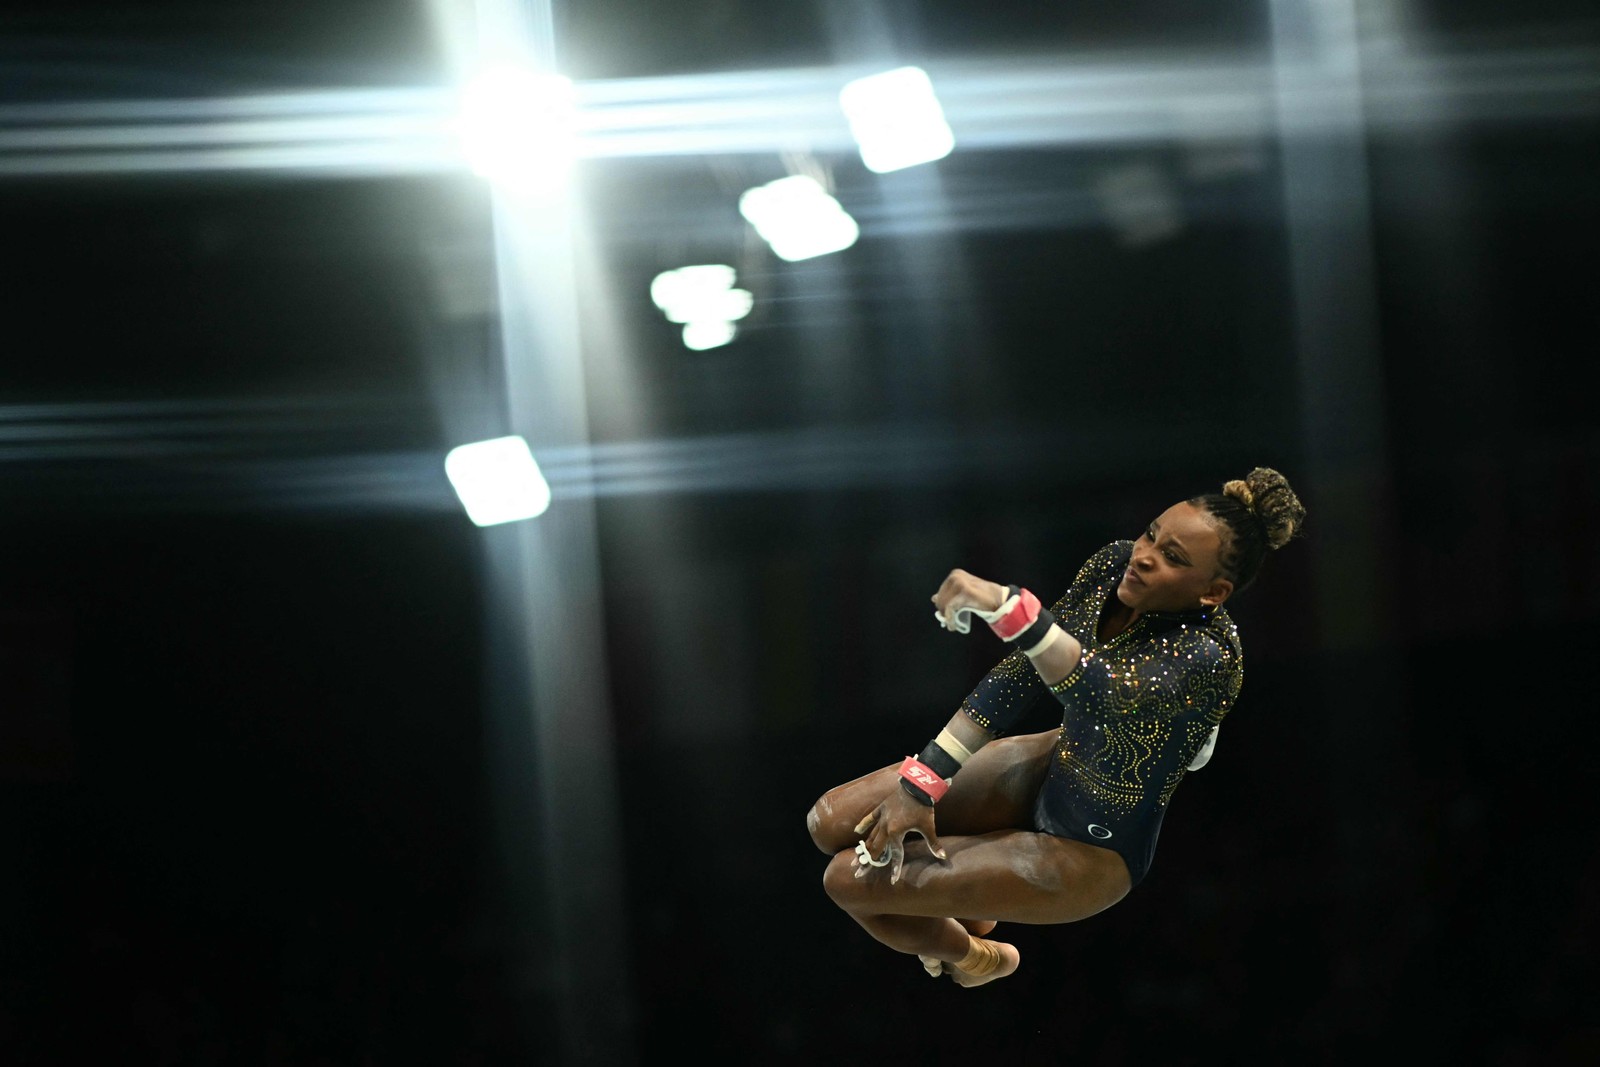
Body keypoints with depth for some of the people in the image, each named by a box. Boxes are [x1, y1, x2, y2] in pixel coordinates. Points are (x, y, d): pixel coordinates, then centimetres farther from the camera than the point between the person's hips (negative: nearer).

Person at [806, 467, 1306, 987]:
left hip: (1091, 849, -7)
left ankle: (970, 957, 26)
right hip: (1055, 765, 7)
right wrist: (922, 782, -17)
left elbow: (1106, 696, -52)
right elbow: (1020, 676, -11)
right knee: (832, 823, 2)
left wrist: (1007, 608, -67)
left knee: (848, 879, -8)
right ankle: (968, 913, 32)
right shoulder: (1115, 565, -13)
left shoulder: (1209, 656, -33)